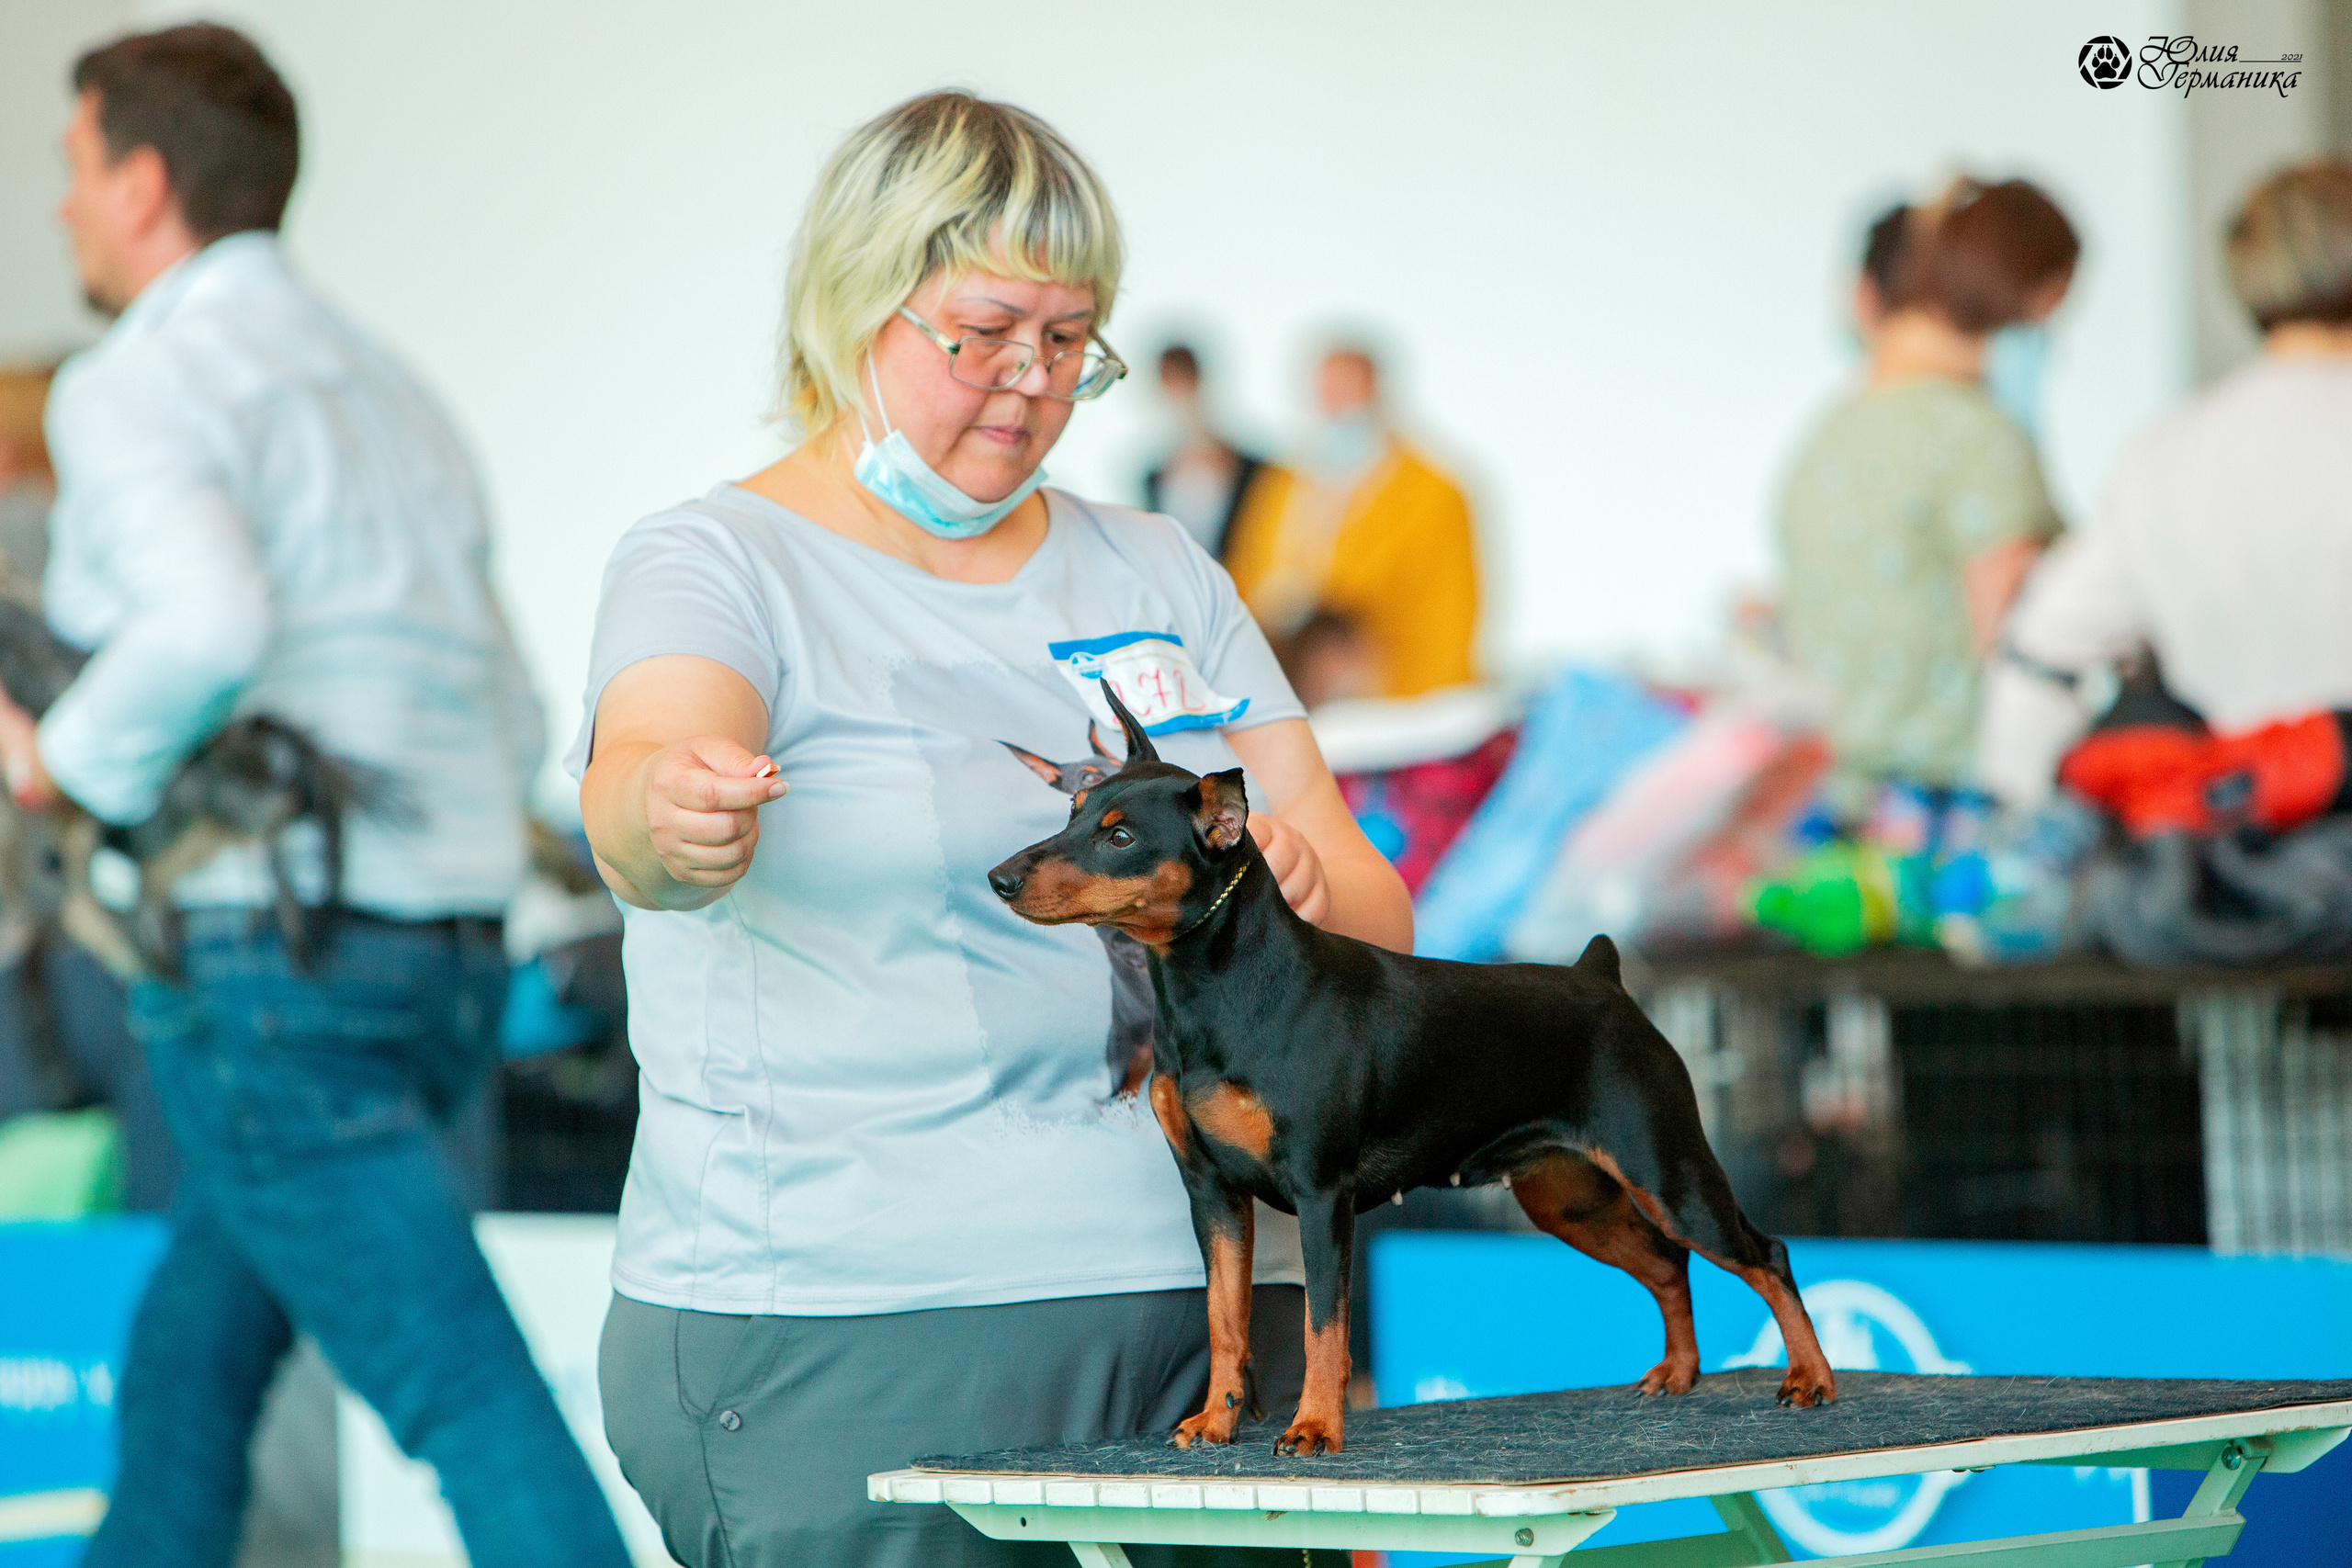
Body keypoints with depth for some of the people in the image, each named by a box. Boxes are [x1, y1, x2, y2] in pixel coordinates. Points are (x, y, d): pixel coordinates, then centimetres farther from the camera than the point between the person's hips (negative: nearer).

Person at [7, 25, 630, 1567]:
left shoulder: (143, 385, -7)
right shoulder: (393, 396, 19)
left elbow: (206, 626, -28)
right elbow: (512, 730, 19)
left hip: (273, 967, -8)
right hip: (451, 958, 8)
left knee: (464, 1387, -11)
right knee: (193, 1346, 22)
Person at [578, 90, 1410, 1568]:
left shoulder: (1160, 572, 16)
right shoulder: (716, 562, 0)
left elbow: (1377, 922, 13)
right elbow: (643, 767, -23)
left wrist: (1296, 885, -11)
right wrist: (671, 819, -47)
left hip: (1202, 1316, 5)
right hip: (845, 1350, -5)